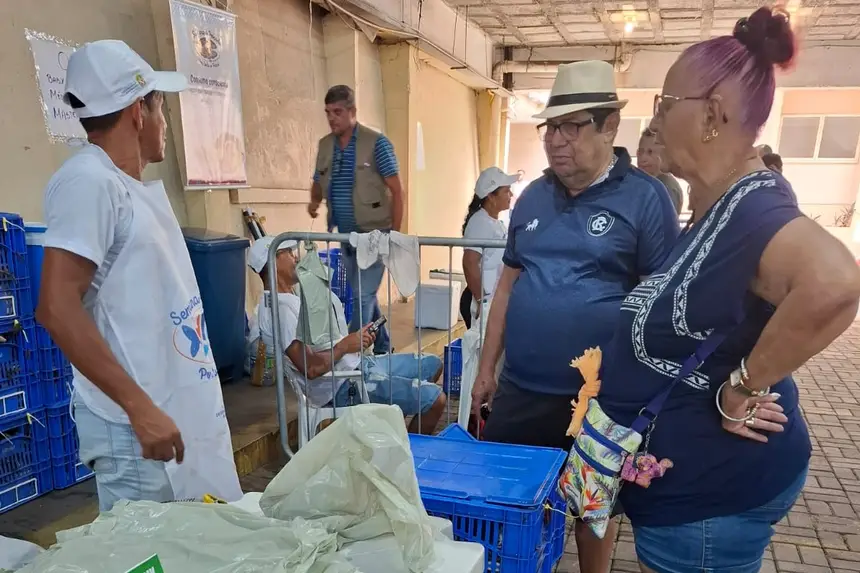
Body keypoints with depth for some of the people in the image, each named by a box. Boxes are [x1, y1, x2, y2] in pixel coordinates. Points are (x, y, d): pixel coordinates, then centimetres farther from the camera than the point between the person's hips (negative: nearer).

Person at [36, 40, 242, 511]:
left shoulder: (140, 186, 13)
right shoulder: (87, 181, -16)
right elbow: (57, 309, -23)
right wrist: (140, 408, -25)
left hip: (188, 410, 9)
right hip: (138, 424, -9)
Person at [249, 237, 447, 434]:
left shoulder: (291, 295, 11)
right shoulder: (280, 307, -21)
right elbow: (311, 367, -28)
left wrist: (356, 339, 4)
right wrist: (345, 345, -14)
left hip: (356, 365, 11)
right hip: (344, 386, -11)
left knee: (432, 365, 17)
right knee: (435, 400, -16)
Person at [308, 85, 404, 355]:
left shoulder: (376, 143, -10)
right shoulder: (324, 145, 6)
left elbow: (396, 191, -10)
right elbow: (318, 183, 17)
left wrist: (395, 234, -12)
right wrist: (314, 201, -6)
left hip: (374, 234, -6)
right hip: (346, 236, 6)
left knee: (363, 296, -8)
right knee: (365, 296, 16)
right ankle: (382, 349, 32)